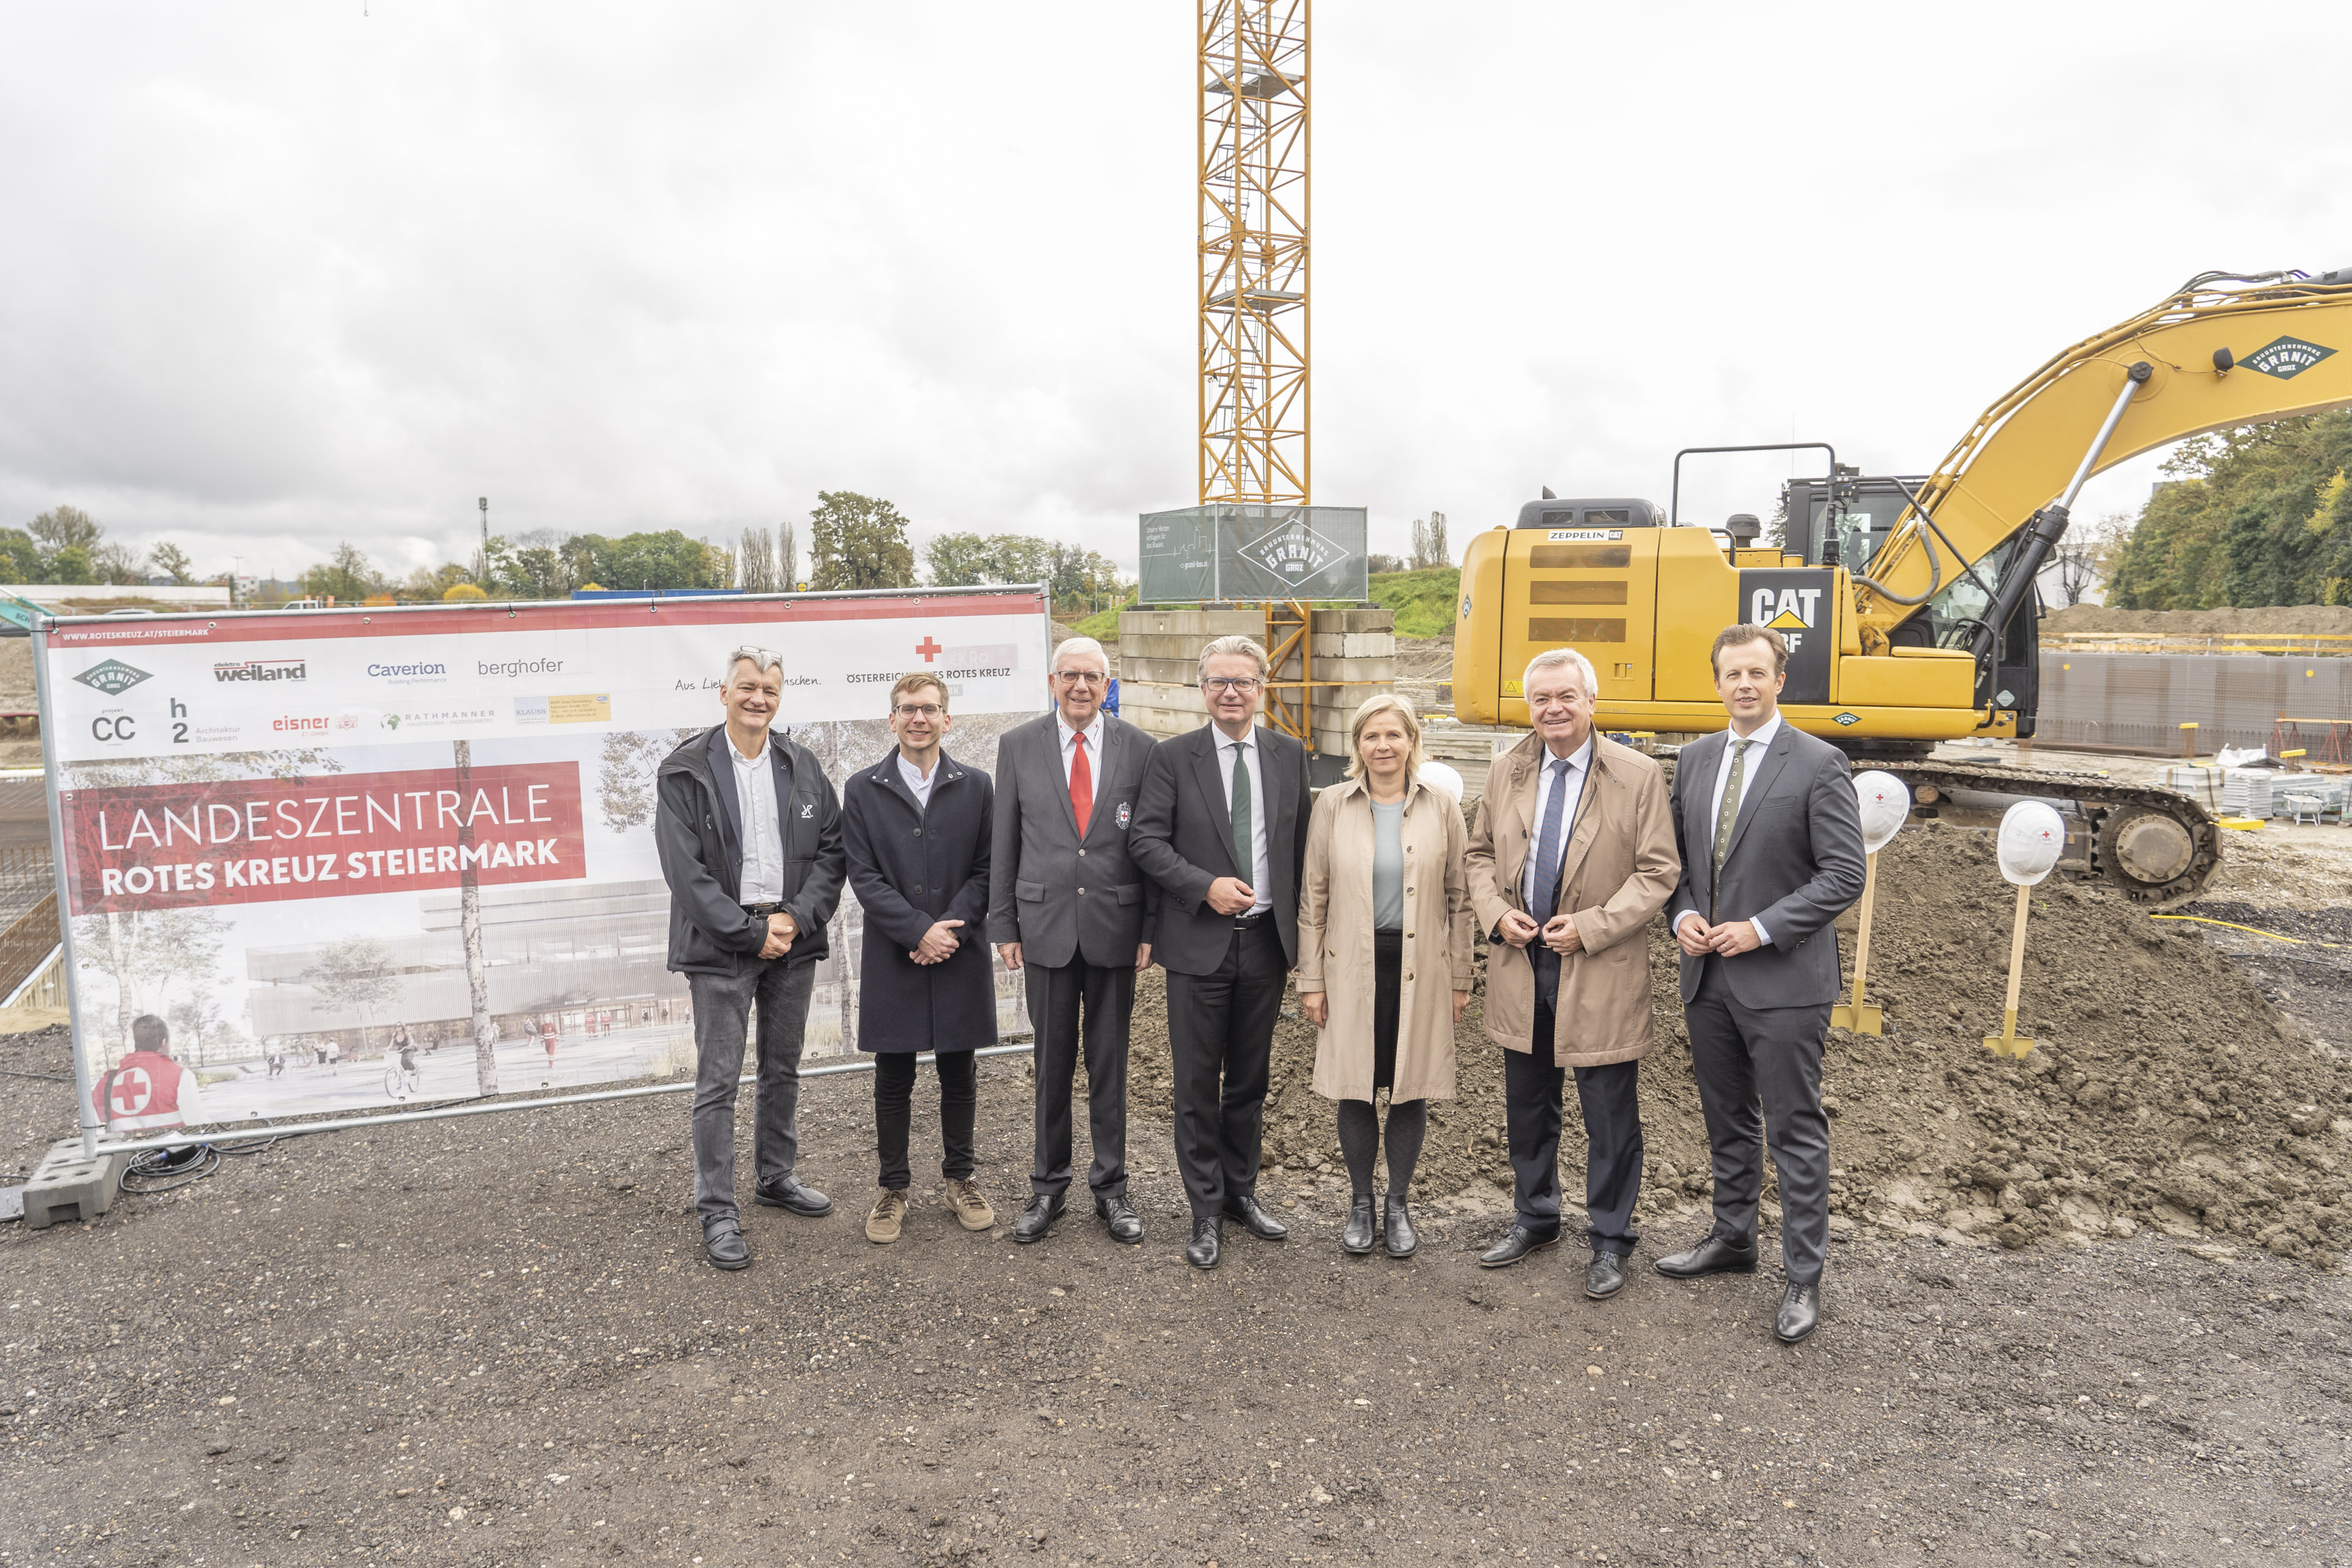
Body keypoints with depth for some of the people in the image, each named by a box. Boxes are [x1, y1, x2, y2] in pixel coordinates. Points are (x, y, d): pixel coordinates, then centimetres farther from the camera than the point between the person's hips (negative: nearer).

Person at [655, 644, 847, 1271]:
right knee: (718, 1082, 0)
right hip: (721, 943, -4)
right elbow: (686, 872, -11)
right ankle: (718, 1212, 9)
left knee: (783, 1069, 16)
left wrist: (796, 919, -11)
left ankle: (776, 1176, 34)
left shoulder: (802, 767, 6)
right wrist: (751, 932, -14)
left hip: (792, 938, 4)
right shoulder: (685, 772, -6)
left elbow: (830, 850, 3)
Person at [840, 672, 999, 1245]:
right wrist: (919, 930, -14)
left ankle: (960, 1178, 27)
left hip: (961, 957, 1)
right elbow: (863, 877, -4)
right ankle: (893, 1188, 22)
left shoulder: (976, 786, 4)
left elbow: (987, 870, 1)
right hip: (892, 959, -1)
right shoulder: (863, 789, 1)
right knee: (893, 1080, 7)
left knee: (959, 1074, 11)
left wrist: (951, 929, -12)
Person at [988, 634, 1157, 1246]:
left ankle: (1111, 1186, 23)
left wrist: (1154, 927, -1)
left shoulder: (1139, 748, 0)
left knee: (1110, 1061, 9)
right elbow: (1004, 844, 4)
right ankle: (1048, 1185, 23)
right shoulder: (1018, 746, 2)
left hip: (1116, 926, 0)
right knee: (1051, 1061, 9)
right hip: (1046, 925, 0)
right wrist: (1003, 925, 1)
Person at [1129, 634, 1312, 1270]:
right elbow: (1146, 840, -7)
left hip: (1267, 940, 3)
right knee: (1197, 1082, 4)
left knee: (1250, 1078, 14)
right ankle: (1206, 1210, 17)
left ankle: (1241, 1191, 31)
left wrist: (1299, 928, 6)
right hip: (1199, 943, -3)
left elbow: (1302, 843, 9)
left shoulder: (1289, 755, 6)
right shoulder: (1173, 757, -2)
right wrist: (1206, 886, -18)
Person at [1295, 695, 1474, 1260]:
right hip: (1352, 969, 0)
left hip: (1419, 969, 0)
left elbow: (1459, 898, 6)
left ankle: (1398, 1205, 26)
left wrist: (1460, 979, 5)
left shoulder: (1441, 808, 2)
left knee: (1411, 1091, 7)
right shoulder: (1333, 805, 1)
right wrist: (1310, 979, 1)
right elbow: (1313, 898, 3)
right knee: (1355, 1090, 6)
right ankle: (1361, 1203, 25)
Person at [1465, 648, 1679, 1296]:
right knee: (1528, 1108, 18)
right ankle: (1533, 1219, 36)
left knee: (1610, 1119, 5)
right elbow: (1481, 854, 14)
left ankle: (1609, 1240, 22)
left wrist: (1590, 926, -17)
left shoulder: (1639, 775, -7)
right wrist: (1496, 913, -5)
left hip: (1601, 974, -4)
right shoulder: (1507, 772, 6)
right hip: (1521, 964, 5)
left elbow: (1658, 873, -9)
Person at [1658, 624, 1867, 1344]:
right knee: (1726, 1121, 19)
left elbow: (1844, 875, -12)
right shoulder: (1695, 759, 9)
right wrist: (1684, 915, -3)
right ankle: (1732, 1238, 36)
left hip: (1784, 980, -6)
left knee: (1795, 1133, 2)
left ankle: (1802, 1276, 13)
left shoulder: (1820, 765, -9)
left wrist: (1762, 929, -17)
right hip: (1707, 975, 6)